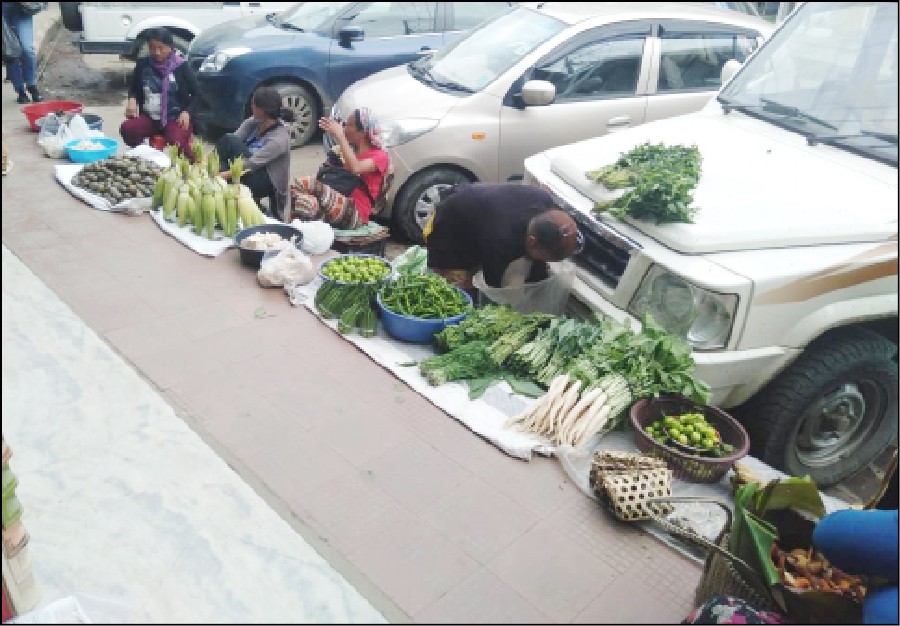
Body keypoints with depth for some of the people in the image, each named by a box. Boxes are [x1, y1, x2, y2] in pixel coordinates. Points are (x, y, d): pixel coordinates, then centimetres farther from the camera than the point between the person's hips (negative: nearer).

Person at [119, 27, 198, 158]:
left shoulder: (181, 66, -3)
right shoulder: (143, 64, 5)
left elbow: (196, 94, 2)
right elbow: (133, 87, 18)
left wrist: (187, 112, -15)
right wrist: (132, 100, -6)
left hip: (175, 117, -4)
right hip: (149, 116, 4)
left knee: (176, 142, -35)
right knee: (127, 129, -25)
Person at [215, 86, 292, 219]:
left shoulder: (280, 138, -23)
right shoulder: (254, 122, -1)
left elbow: (251, 164, -29)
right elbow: (232, 140, -7)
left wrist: (220, 175, -33)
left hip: (266, 183, -7)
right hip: (249, 172, 8)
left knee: (230, 141, -24)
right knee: (227, 139, -17)